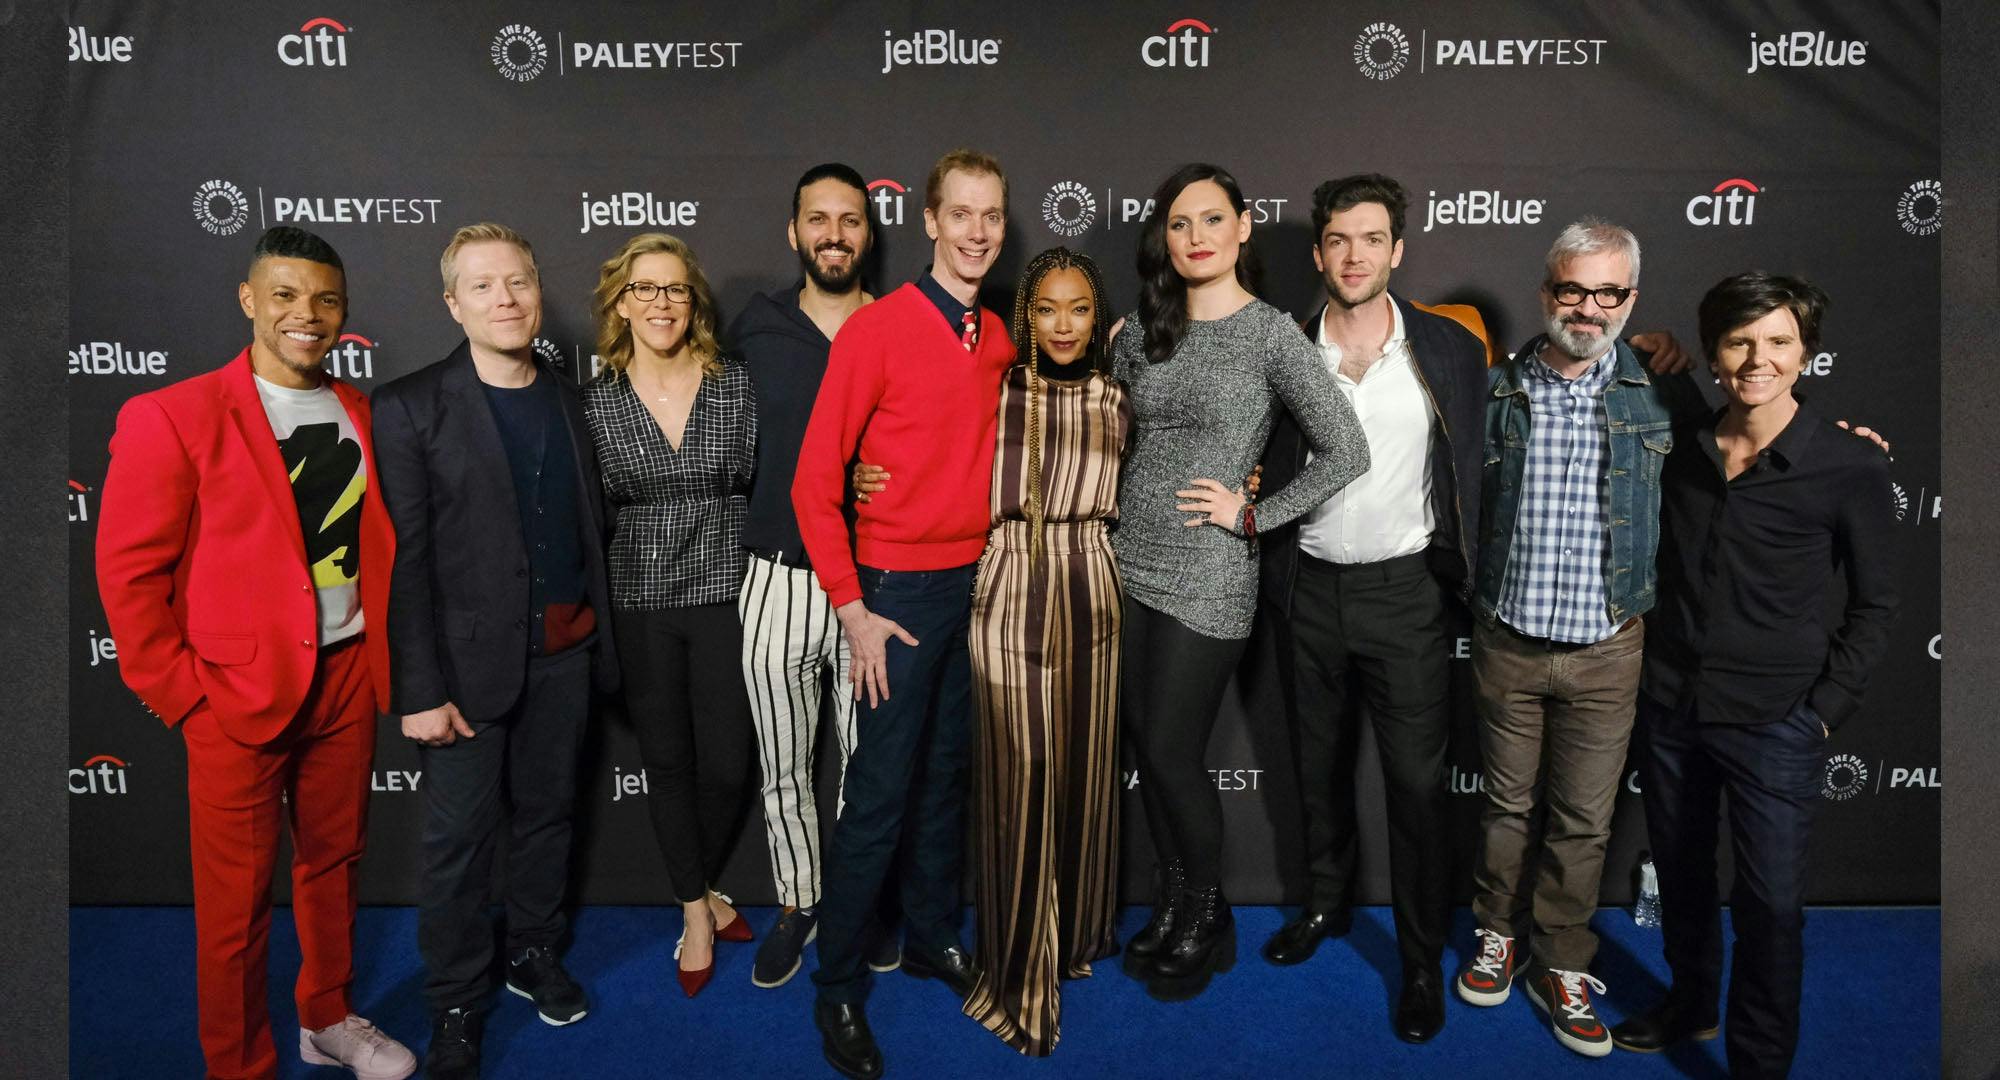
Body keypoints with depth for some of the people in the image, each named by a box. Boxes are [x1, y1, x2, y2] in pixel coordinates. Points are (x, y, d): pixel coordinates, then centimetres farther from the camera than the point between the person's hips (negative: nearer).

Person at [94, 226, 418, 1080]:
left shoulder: (358, 415, 7)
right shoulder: (172, 418, -9)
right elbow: (128, 570, -8)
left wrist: (384, 652, 6)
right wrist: (180, 692, -9)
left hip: (347, 677, 5)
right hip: (237, 691, -5)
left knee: (335, 858, 19)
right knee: (237, 899, 8)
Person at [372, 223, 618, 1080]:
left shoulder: (567, 399, 7)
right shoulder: (410, 407, -6)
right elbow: (402, 558, -10)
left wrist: (600, 638, 6)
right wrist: (419, 689, -13)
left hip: (564, 651, 4)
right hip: (470, 656, -4)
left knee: (546, 811, 17)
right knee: (459, 836, 5)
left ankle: (535, 953, 37)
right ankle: (456, 1008, 23)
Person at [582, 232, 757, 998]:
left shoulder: (736, 385, -3)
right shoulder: (597, 401, 0)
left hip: (725, 594, 0)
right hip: (640, 605, 1)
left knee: (727, 764, 2)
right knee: (667, 763, 10)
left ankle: (699, 888, 31)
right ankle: (697, 910, 30)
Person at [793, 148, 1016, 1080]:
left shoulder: (1000, 339, 7)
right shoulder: (875, 330, -12)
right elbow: (815, 482, -12)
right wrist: (853, 610, -14)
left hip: (979, 580, 6)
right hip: (901, 588, -6)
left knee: (946, 773, 17)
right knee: (878, 795, 1)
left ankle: (933, 936, 36)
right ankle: (839, 991, 19)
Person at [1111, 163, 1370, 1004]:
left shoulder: (1271, 333, -8)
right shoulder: (1140, 332, 7)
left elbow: (1346, 453, -11)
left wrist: (1252, 515, -11)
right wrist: (1117, 503, 10)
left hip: (1205, 579, -5)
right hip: (1129, 564, 5)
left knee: (1171, 757, 0)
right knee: (1145, 748, 12)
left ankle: (1206, 925, 25)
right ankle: (1173, 905, 32)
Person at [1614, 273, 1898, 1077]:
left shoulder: (1851, 468, -10)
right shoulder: (1680, 447, 0)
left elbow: (1874, 605, -3)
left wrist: (1826, 707, -8)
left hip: (1775, 724, -4)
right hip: (1670, 706, 4)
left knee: (1769, 906, 4)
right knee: (1680, 875, 20)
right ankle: (1690, 1004, 43)